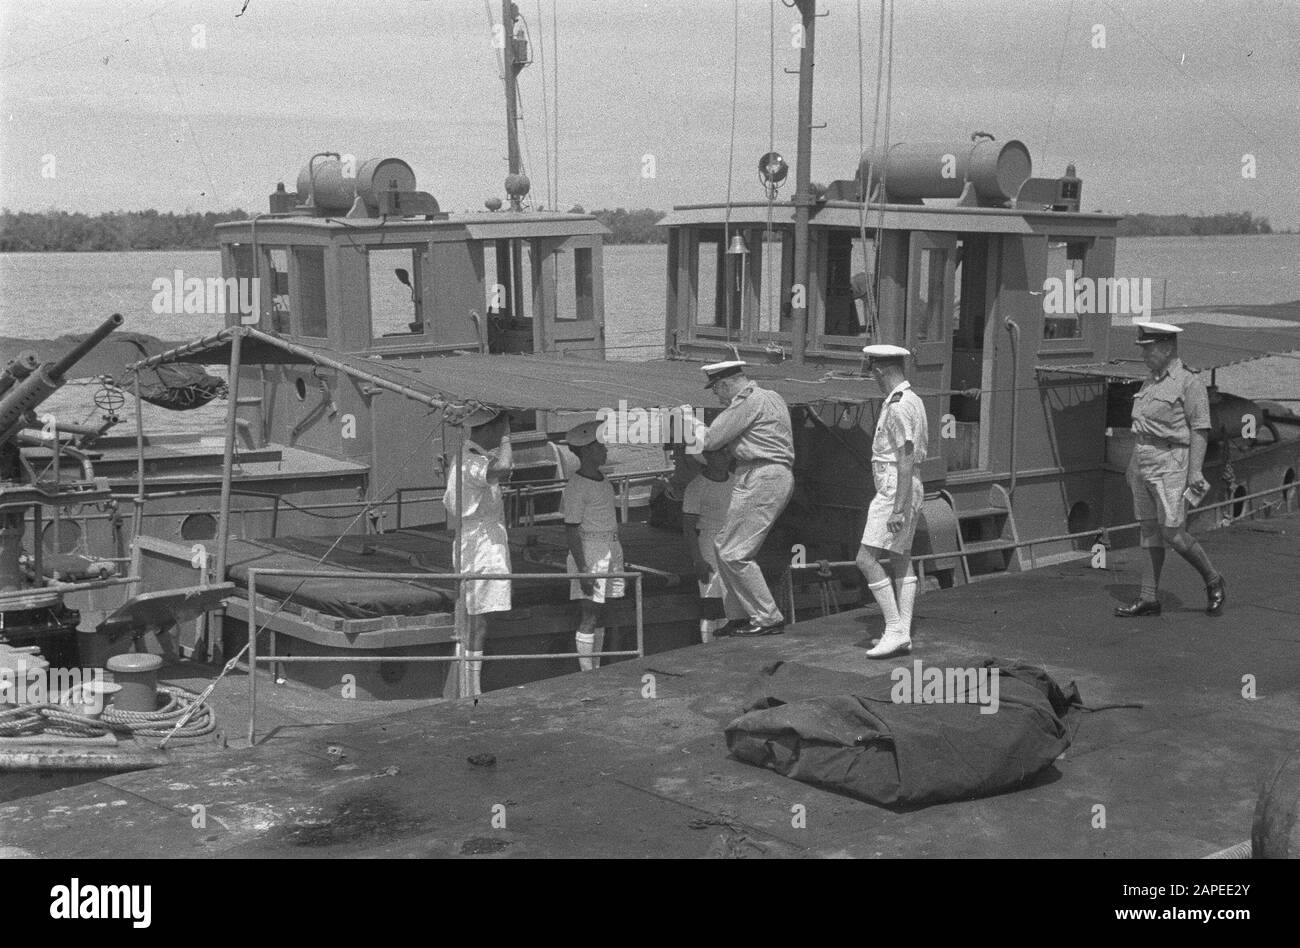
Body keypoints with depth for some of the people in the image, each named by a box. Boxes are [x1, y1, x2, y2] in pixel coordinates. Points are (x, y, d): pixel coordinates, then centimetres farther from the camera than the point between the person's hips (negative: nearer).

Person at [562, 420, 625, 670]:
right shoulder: (576, 487, -14)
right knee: (590, 616, -7)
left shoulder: (603, 481, 13)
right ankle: (587, 673, -3)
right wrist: (583, 570, -20)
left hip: (611, 549, 8)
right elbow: (571, 531, -16)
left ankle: (597, 668, 17)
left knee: (600, 615, 11)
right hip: (590, 552, -8)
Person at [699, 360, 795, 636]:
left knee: (734, 552, -8)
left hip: (761, 479, -11)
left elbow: (711, 441, -11)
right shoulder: (771, 398, 22)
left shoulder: (748, 402, -10)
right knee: (723, 544, 13)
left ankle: (768, 618, -5)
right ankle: (740, 614, 15)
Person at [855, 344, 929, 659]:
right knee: (900, 560, 11)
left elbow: (907, 460, -23)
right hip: (903, 489, 11)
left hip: (896, 491, -11)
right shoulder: (913, 400, 13)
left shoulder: (899, 407, -18)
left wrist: (899, 508, -26)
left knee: (867, 559, -11)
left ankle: (895, 630, -11)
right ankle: (902, 634, 12)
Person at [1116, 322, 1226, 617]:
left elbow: (1200, 429, -12)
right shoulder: (1150, 382, 15)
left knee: (1172, 534, -9)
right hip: (1142, 465, 8)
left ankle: (1213, 582, 11)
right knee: (1150, 533, 8)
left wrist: (1195, 471, -19)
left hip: (1170, 465, -8)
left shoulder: (1189, 383, -8)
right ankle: (1149, 598, 10)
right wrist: (1132, 467, 17)